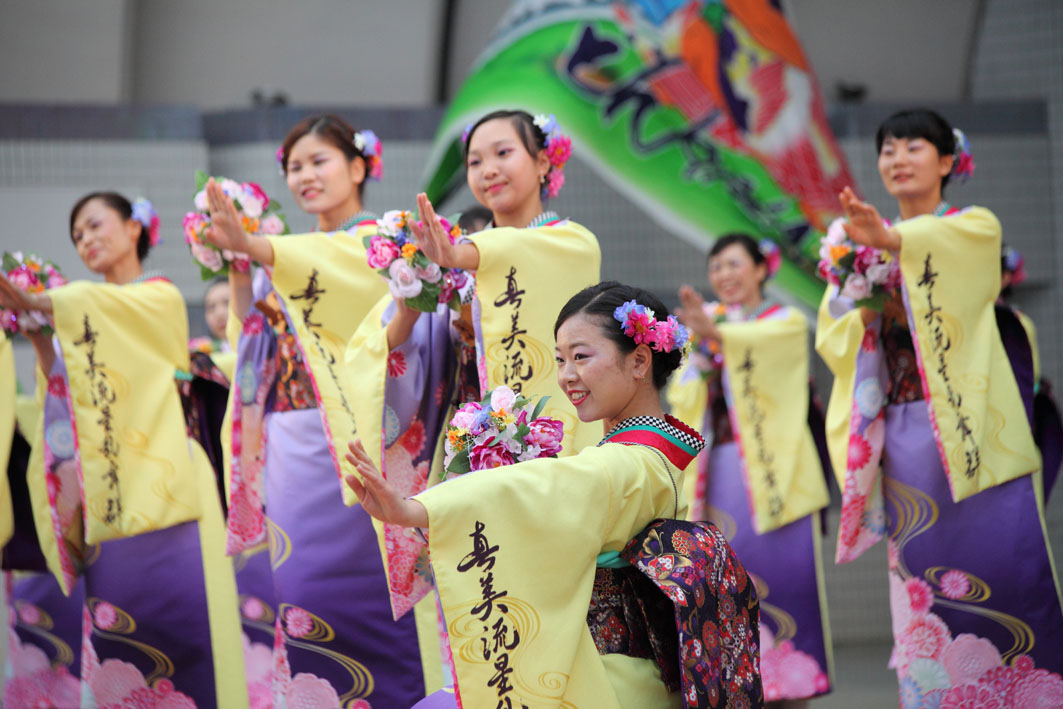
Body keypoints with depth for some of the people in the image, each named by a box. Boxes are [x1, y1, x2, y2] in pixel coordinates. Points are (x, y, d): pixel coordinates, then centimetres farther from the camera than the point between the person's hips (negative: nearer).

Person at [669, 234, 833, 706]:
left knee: (780, 578, -6)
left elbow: (762, 342, -18)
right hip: (721, 472, 3)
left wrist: (717, 334, -36)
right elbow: (683, 399, 5)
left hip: (774, 472, -3)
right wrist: (703, 352, -12)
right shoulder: (707, 329, 17)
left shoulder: (787, 321, 7)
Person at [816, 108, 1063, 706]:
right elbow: (833, 337, 9)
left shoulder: (975, 226, 6)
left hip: (971, 428, -3)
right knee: (921, 571, -1)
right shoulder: (866, 244, 17)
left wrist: (890, 240, -39)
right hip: (904, 429, 3)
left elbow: (947, 244, -20)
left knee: (999, 563, -8)